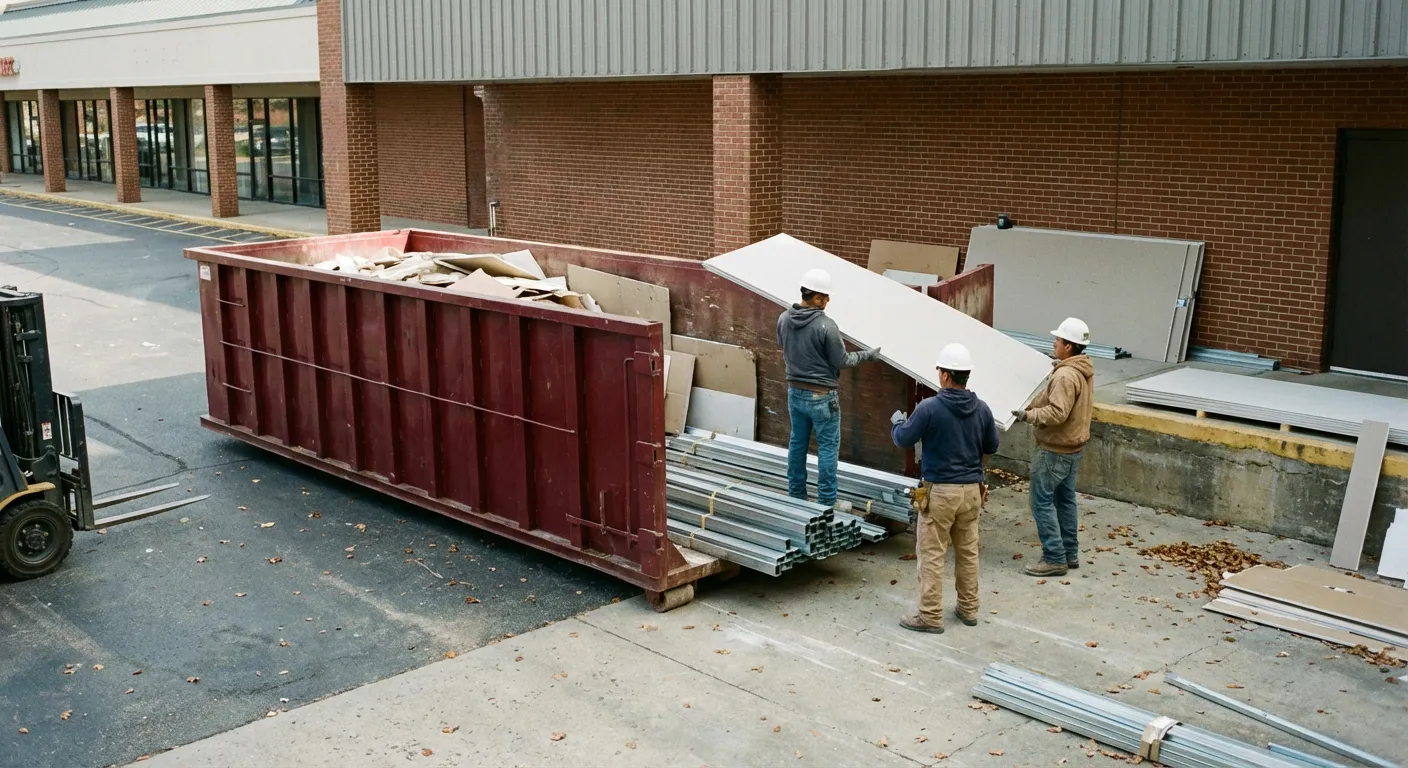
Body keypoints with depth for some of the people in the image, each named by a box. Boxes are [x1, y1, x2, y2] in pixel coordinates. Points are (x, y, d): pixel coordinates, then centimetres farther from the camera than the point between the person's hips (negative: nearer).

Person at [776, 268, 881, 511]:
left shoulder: (784, 319, -4)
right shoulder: (826, 326, -23)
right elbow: (841, 361, -13)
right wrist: (867, 355, 1)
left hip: (795, 391, 6)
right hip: (821, 396, -6)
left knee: (797, 442, 17)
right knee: (828, 447, 5)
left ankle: (796, 494, 26)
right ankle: (827, 501, 11)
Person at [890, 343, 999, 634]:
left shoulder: (930, 408, -17)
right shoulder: (982, 409, -1)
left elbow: (903, 439, -7)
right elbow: (992, 446, 11)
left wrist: (896, 421, 14)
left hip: (940, 491, -5)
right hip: (972, 489, 5)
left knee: (932, 554, 2)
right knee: (968, 551, 16)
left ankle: (930, 616, 4)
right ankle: (969, 609, 26)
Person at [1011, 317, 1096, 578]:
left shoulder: (1065, 375, -24)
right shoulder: (1084, 370, 8)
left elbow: (1057, 413, -31)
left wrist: (1028, 415, -25)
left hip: (1055, 449, -10)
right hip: (1073, 446, 10)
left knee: (1042, 502, -4)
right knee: (1065, 500, 17)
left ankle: (1054, 559, -2)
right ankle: (1070, 554, 24)